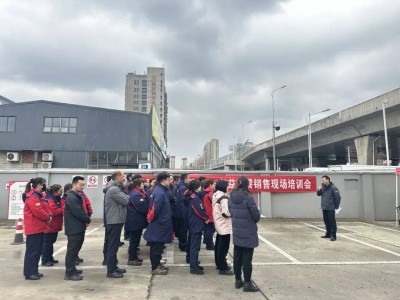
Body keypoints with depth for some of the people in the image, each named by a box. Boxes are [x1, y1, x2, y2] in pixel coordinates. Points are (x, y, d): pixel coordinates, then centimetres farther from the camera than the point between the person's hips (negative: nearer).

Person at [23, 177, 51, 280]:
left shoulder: (37, 196, 17)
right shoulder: (33, 197, -18)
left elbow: (43, 208, 20)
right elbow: (38, 211, -25)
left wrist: (48, 215, 2)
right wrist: (48, 217, -10)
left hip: (38, 228, 11)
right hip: (34, 229, -11)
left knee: (37, 251, 14)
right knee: (32, 251, -4)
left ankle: (34, 271, 22)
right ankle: (29, 273, 3)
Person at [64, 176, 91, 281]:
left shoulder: (77, 196, 16)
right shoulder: (71, 197, -18)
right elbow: (78, 213, -23)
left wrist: (86, 218, 2)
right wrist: (87, 219, -9)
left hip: (78, 227, 10)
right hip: (74, 228, -10)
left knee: (75, 249, 17)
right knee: (72, 250, -4)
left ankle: (72, 269, 28)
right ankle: (69, 273, 3)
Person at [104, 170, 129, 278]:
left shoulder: (115, 188, 15)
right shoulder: (114, 189, -20)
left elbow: (123, 201, 16)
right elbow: (126, 202, -18)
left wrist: (125, 197, -2)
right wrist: (126, 196, 1)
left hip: (116, 220, 11)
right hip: (115, 221, -11)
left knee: (114, 245, 17)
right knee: (113, 246, -3)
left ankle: (114, 266, 28)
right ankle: (111, 271, 5)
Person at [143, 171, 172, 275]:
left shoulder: (160, 190, 10)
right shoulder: (160, 192, -22)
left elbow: (152, 206, 16)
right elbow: (155, 208, -27)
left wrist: (150, 217, 14)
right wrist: (151, 218, -11)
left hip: (160, 223, 10)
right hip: (159, 224, -10)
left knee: (158, 245, 18)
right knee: (156, 246, 2)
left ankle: (157, 264, 30)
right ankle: (155, 268, 12)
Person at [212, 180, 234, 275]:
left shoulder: (215, 196, 9)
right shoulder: (223, 198, -20)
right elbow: (226, 212, -25)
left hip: (218, 224, 10)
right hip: (224, 225, -10)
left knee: (219, 245, 18)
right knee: (224, 247, -3)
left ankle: (219, 264, 30)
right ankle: (223, 268, 3)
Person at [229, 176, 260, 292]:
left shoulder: (231, 198, 0)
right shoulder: (248, 198, -19)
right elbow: (256, 216, -14)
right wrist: (254, 219, 7)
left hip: (236, 232, 6)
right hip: (248, 233, -6)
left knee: (237, 257, 14)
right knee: (247, 258, 3)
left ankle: (238, 280, 26)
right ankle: (247, 283, 12)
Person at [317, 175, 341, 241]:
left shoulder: (333, 187, -13)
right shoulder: (323, 187, 9)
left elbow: (338, 197, -13)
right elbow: (318, 194, 17)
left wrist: (336, 206, -7)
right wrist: (318, 190, -5)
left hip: (330, 208, -7)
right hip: (324, 208, 8)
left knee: (332, 222, -4)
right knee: (326, 221, 15)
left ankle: (333, 235, 2)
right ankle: (328, 234, 27)